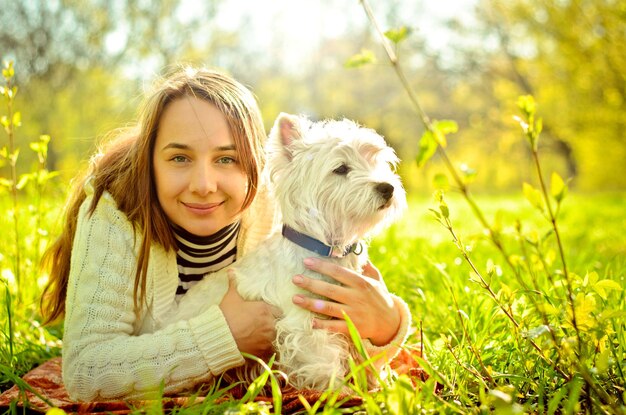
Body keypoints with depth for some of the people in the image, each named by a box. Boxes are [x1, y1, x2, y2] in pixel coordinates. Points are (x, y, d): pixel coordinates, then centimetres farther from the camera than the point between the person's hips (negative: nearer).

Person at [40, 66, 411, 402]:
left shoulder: (276, 214, -20)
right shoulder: (113, 212, -27)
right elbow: (85, 373, -32)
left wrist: (384, 324, -35)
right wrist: (226, 334, -36)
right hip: (138, 406, -1)